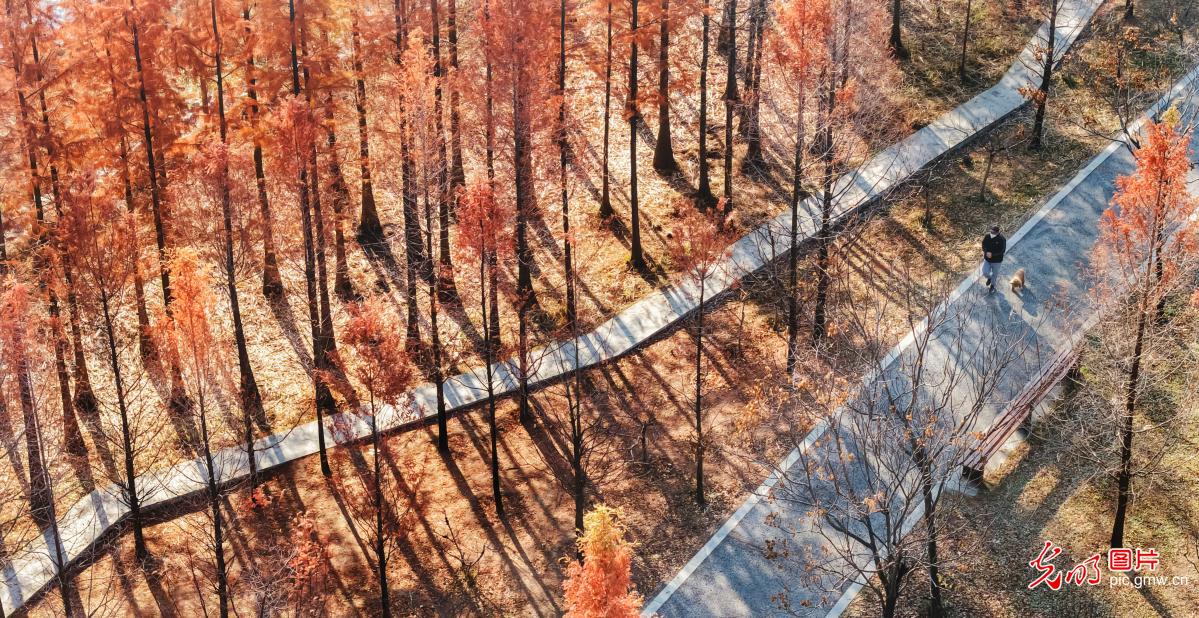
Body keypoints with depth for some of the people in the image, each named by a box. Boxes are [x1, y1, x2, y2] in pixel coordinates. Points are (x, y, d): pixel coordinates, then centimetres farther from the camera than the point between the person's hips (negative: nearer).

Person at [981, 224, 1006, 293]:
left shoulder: (1001, 239, -24)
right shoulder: (987, 237, -12)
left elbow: (1002, 250, -21)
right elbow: (983, 245, 1)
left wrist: (992, 254, -27)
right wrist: (986, 252, -18)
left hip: (996, 261, -3)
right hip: (987, 259, 3)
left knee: (994, 273, 15)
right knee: (985, 272, -4)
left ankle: (992, 285, 43)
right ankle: (989, 278, 33)